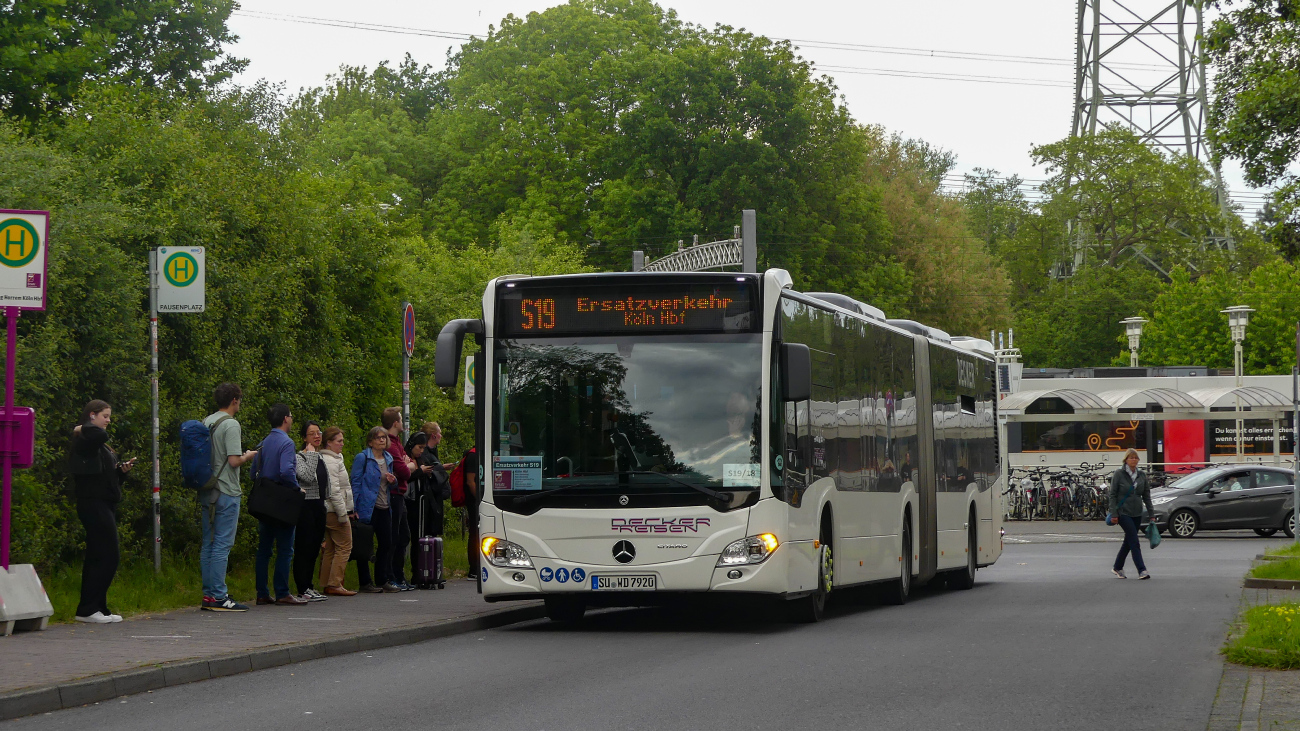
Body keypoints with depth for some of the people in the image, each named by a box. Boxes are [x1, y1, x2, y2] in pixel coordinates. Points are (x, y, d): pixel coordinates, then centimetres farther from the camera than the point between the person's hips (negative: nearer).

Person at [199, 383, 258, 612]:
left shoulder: (206, 422, 11)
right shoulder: (231, 425, -13)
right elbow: (234, 461, -19)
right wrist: (248, 456, 1)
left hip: (207, 492, 8)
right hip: (226, 492, -8)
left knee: (208, 543, 11)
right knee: (222, 544, -6)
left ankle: (208, 594, 13)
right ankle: (218, 596, -7)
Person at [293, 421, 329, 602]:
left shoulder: (321, 458, 17)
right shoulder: (300, 457, -8)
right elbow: (307, 477, -25)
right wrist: (311, 454, -17)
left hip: (319, 506, 8)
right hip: (306, 507, -8)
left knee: (314, 548, 10)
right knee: (304, 548, -7)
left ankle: (308, 586, 16)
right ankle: (303, 589, -7)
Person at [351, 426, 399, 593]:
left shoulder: (388, 459, 14)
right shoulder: (362, 458, -7)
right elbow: (355, 483, -9)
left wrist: (393, 481, 0)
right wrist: (354, 508, -15)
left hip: (384, 509, 7)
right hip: (367, 508, -7)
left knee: (386, 544, 7)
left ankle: (382, 580, 16)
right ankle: (365, 582, 5)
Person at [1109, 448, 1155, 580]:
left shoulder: (1142, 475, 7)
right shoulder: (1119, 474, -7)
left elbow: (1146, 495, 11)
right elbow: (1112, 495, -7)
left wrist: (1151, 513, 7)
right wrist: (1114, 514, -13)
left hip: (1137, 513, 6)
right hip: (1123, 513, -6)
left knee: (1129, 542, 12)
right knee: (1134, 542, -12)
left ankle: (1118, 568, 27)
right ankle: (1141, 570, -14)